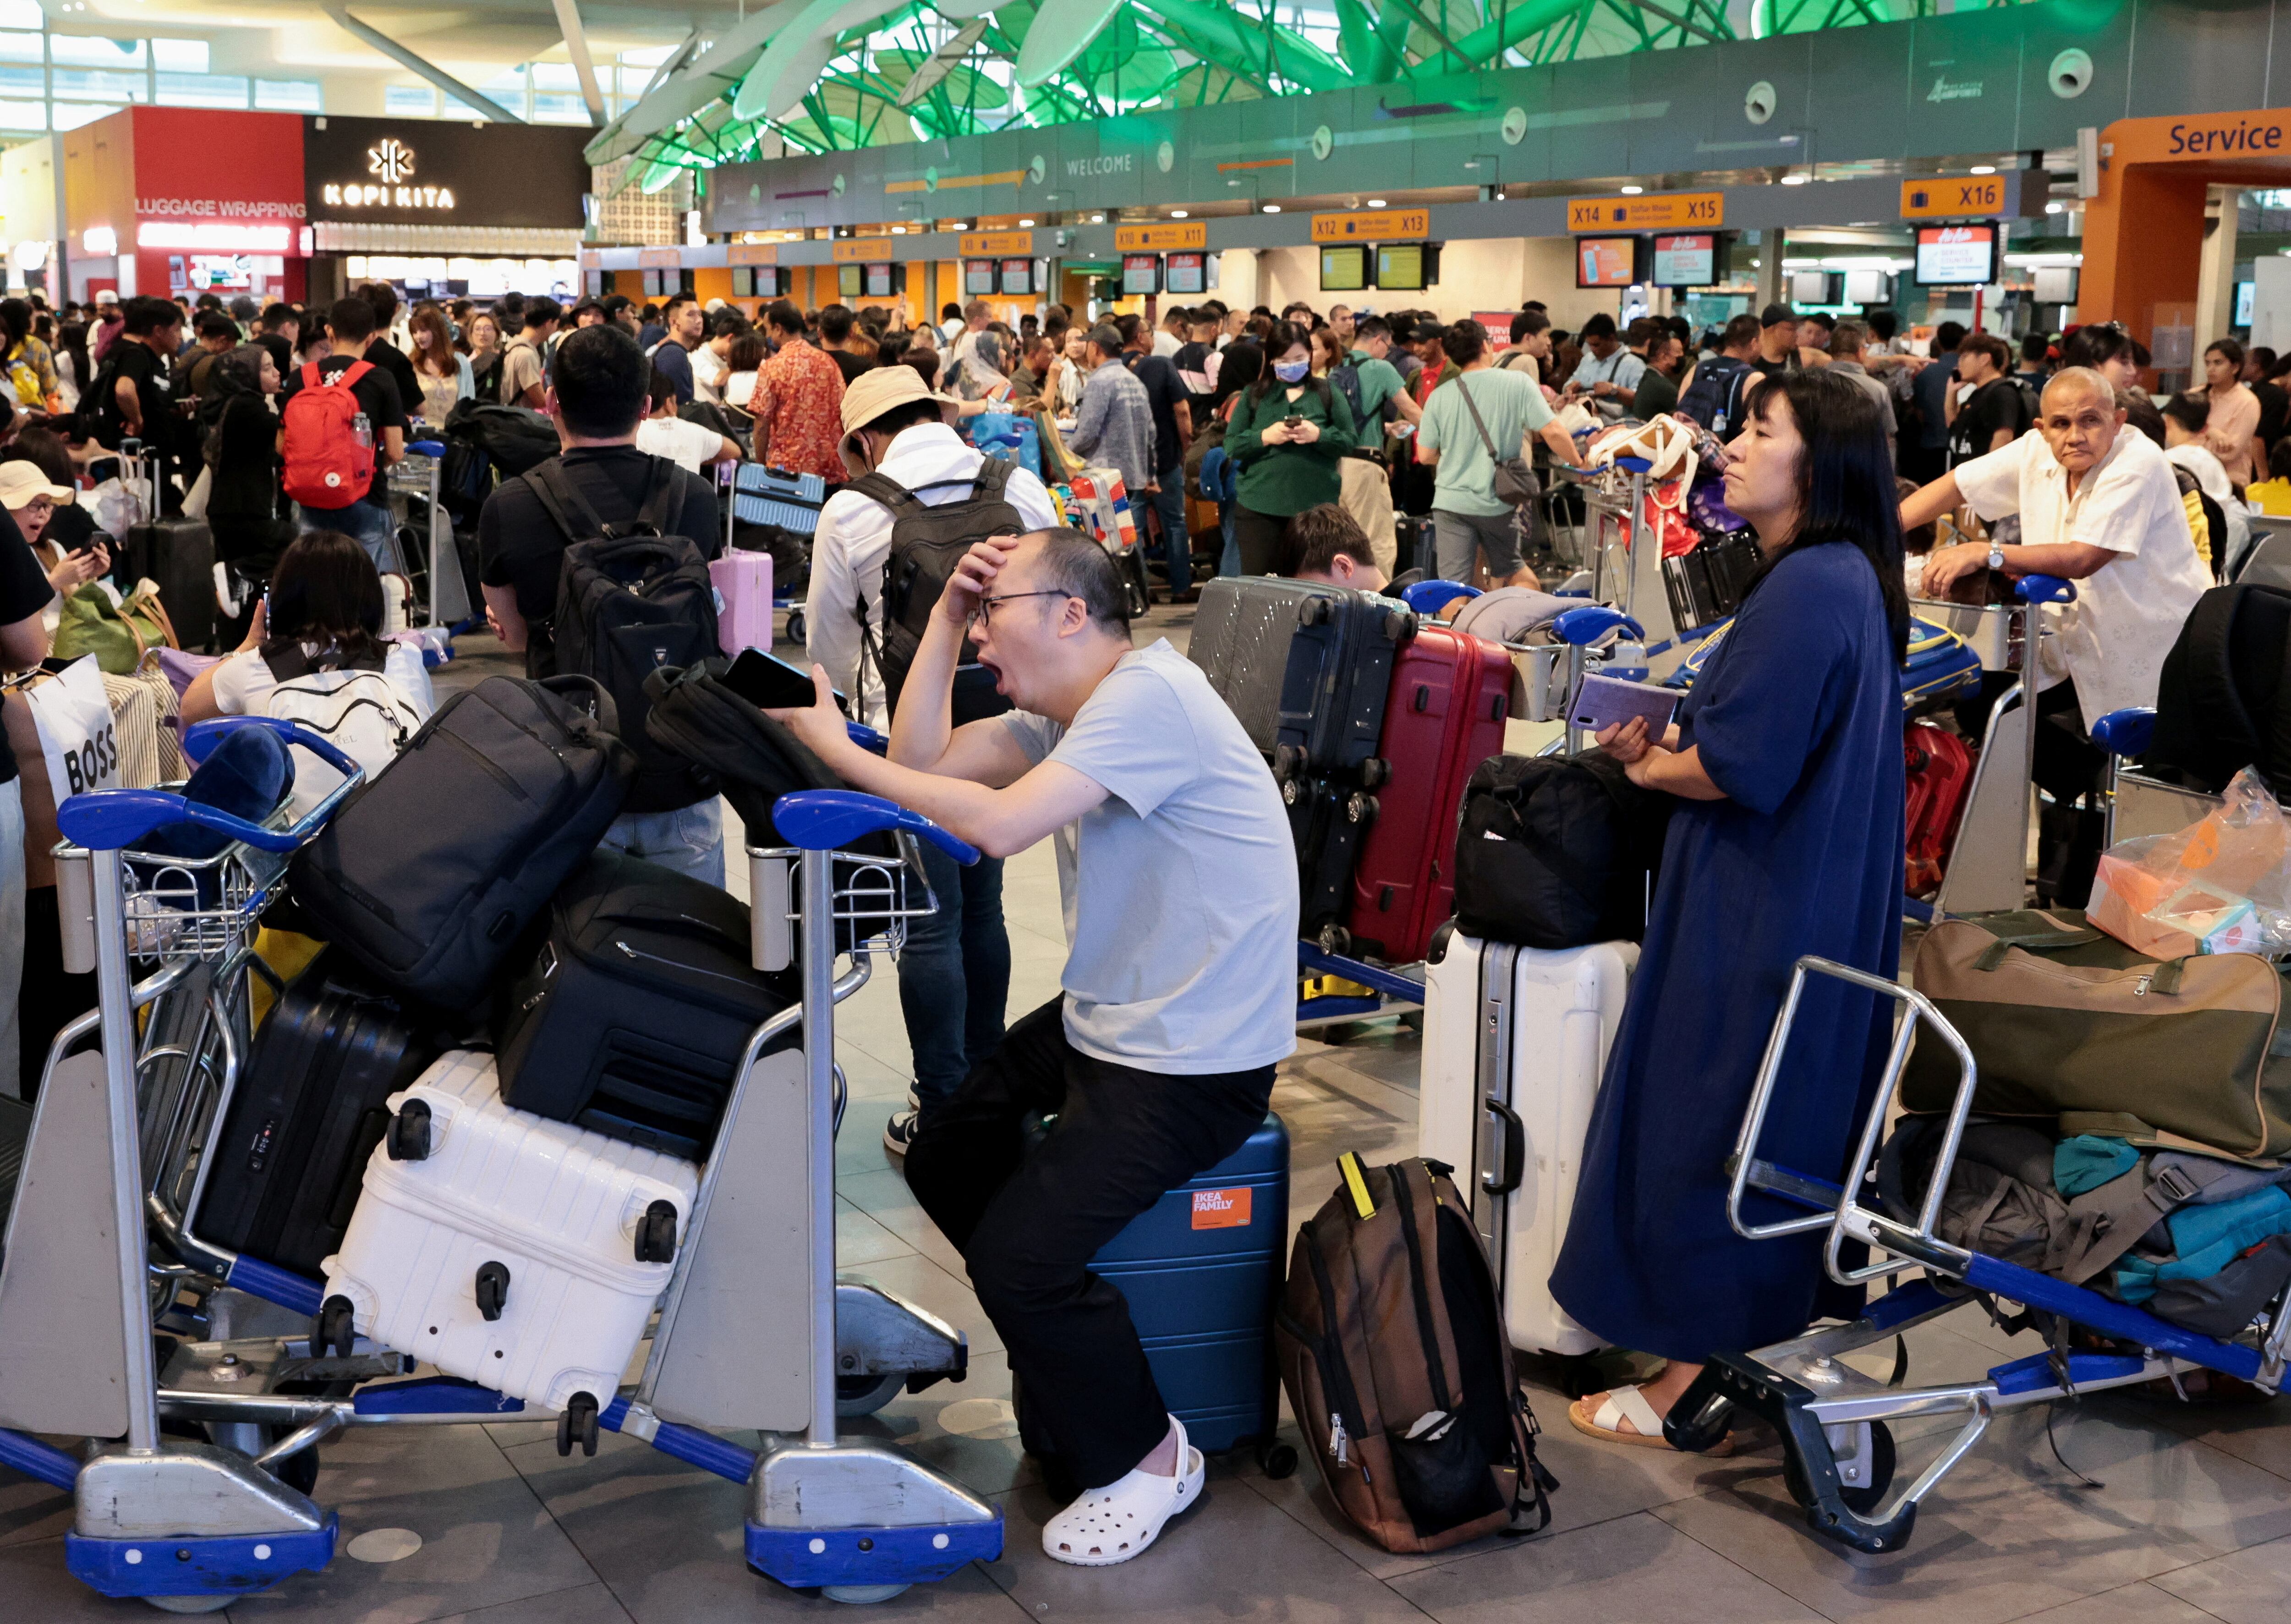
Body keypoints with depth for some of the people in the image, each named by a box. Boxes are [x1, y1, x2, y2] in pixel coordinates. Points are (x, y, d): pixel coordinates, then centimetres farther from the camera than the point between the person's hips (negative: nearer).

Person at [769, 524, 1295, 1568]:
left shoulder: (1149, 695, -21)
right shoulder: (1069, 709, 10)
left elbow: (998, 824, -30)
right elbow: (924, 760, 7)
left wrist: (838, 749, -20)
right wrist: (947, 615, 1)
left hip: (1192, 1062, -10)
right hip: (1106, 1022, 10)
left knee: (1018, 1252, -18)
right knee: (943, 1151, 17)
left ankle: (1147, 1459, 6)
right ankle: (1057, 1335, 37)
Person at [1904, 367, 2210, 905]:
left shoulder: (2138, 465, -22)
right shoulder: (2035, 453, -2)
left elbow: (2083, 559, -31)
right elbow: (1955, 486, 2)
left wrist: (1984, 553, -36)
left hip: (2154, 655, -7)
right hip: (2083, 646, 7)